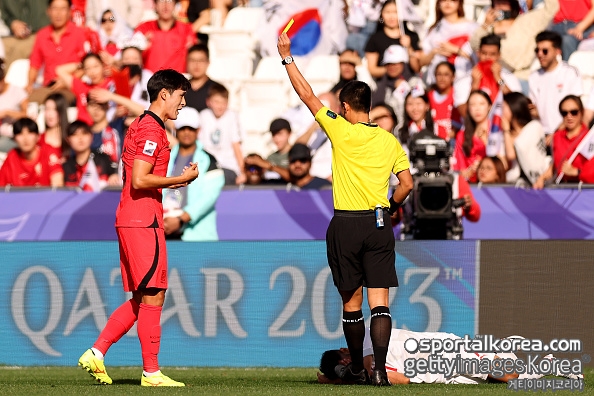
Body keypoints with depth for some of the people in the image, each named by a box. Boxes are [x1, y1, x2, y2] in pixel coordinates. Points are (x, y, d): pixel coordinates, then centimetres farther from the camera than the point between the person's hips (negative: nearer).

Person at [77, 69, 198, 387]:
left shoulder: (142, 126, 20)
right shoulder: (151, 130, -12)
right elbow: (139, 180, -20)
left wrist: (174, 181, 14)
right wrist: (182, 179, -12)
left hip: (131, 219, 10)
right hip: (143, 221, -10)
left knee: (141, 299, 12)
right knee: (152, 297, -6)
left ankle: (96, 354, 9)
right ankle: (151, 372, -2)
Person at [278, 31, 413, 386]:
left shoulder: (342, 131, -6)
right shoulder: (390, 140, 4)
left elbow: (308, 96, -2)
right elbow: (407, 184, 3)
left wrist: (288, 58, 6)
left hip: (346, 225, -2)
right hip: (379, 225, 2)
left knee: (352, 302, 10)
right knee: (379, 302, -3)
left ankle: (358, 368, 20)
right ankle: (380, 367, -18)